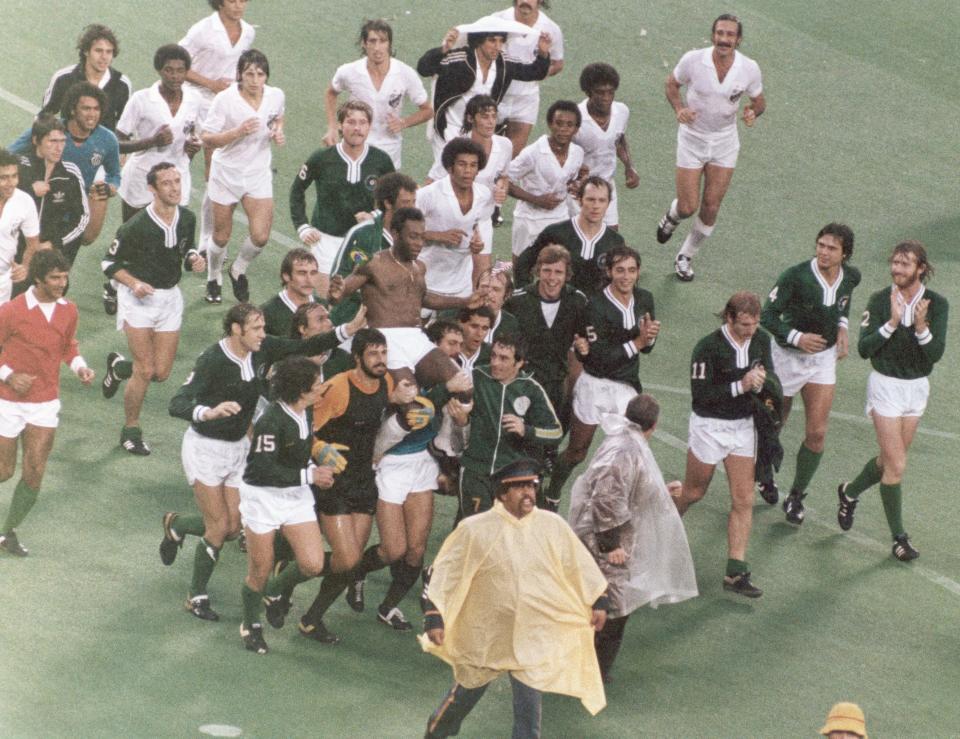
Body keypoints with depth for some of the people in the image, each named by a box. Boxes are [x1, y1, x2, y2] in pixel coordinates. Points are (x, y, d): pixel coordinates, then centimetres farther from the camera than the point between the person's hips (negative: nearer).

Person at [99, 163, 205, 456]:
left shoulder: (187, 219, -4)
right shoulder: (136, 226, -20)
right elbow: (109, 263, -9)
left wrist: (194, 259, -7)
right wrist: (134, 283, -25)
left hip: (170, 297, 5)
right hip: (139, 298, -5)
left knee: (162, 372, 5)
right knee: (145, 370, -11)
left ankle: (118, 366, 38)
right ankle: (131, 431, 9)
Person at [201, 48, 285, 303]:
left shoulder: (276, 96, -7)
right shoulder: (225, 99, -19)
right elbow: (207, 138, -16)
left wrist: (278, 132, -6)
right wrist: (238, 132, -30)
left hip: (259, 173, 2)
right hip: (227, 172, -2)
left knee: (261, 235, -10)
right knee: (221, 236, 9)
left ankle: (238, 271, 22)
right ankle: (214, 279, 38)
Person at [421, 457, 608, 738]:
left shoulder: (553, 526, -6)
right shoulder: (475, 530, -14)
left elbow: (580, 566, 8)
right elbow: (441, 574, -10)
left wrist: (598, 602, 11)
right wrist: (434, 618, -13)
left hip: (532, 639, 2)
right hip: (484, 638, -2)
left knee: (529, 710, 3)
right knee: (465, 695, 17)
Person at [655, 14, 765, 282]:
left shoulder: (749, 68, -14)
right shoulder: (693, 60, -18)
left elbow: (759, 101, 3)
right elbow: (672, 83, 1)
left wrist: (752, 111, -21)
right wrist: (679, 108, -18)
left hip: (725, 141, 2)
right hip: (692, 138, -2)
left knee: (710, 209, 3)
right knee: (688, 207, -2)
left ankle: (686, 257, 27)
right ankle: (671, 217, 37)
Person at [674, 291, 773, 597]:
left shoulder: (761, 340, -4)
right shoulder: (708, 347, -21)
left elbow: (769, 373, 10)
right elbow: (700, 393, -22)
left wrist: (761, 380, -14)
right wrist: (741, 386, -29)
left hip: (743, 426, 5)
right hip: (710, 426, -4)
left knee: (744, 500, 0)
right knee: (694, 492, 13)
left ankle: (735, 572, 4)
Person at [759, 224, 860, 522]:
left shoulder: (851, 276, -9)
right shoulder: (796, 276, -25)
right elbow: (768, 316, -20)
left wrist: (841, 327, 2)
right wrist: (797, 338, -33)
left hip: (824, 357, 3)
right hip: (788, 355, -3)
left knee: (817, 434, -3)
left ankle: (796, 498, 13)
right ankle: (763, 475, 43)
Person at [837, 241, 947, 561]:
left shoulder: (937, 304, -8)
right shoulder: (880, 301, -11)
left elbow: (935, 354, -13)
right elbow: (864, 349, -16)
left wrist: (921, 327, -30)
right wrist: (892, 323, -27)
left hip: (917, 387, 4)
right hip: (886, 386, -4)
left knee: (890, 460, 16)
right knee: (896, 465, -8)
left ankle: (850, 492, 45)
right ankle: (899, 537, 3)